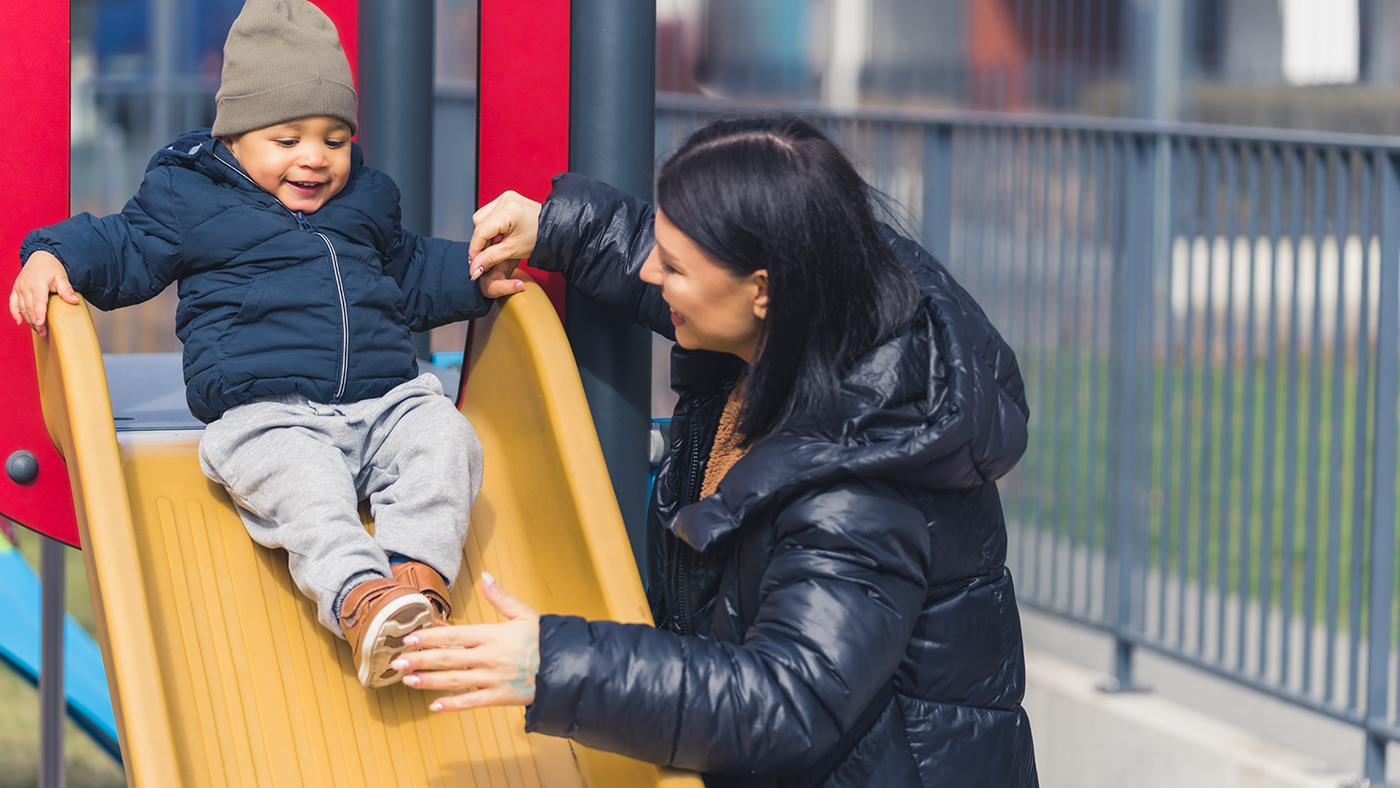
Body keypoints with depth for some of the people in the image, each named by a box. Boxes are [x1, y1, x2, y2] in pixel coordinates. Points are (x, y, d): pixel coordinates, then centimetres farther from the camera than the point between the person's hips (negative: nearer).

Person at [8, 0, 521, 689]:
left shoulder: (365, 200, 23)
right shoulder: (189, 198, 8)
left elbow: (412, 273, 38)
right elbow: (124, 249, 11)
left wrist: (475, 278, 24)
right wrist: (53, 257, -7)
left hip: (384, 399, 5)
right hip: (267, 413, -5)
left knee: (442, 437, -26)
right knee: (301, 478, -38)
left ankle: (417, 573, -39)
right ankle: (358, 598, -56)